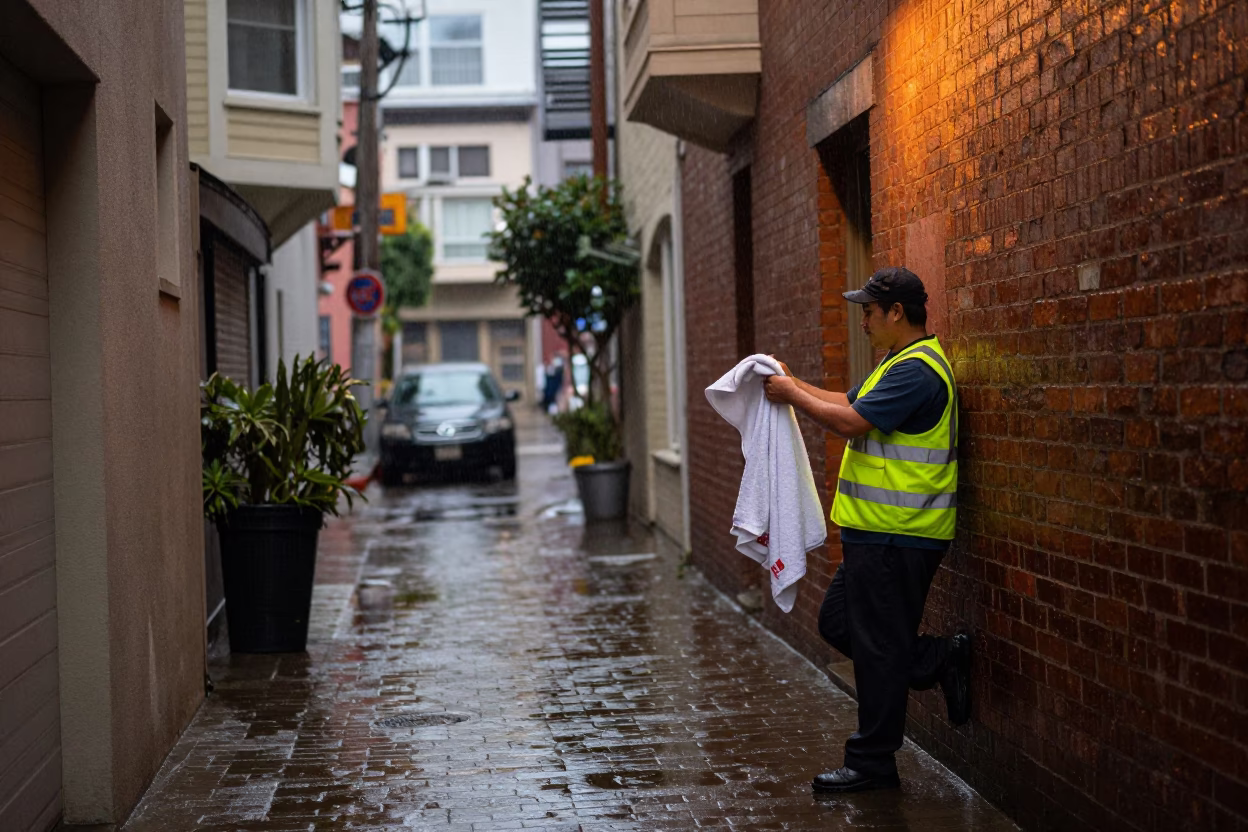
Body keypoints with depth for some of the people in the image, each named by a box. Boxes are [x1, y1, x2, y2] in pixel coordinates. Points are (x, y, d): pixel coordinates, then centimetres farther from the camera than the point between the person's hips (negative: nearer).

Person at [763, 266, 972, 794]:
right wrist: (794, 384, 15)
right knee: (837, 624, 16)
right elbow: (850, 402, 23)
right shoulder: (903, 364, 17)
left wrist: (793, 395, -10)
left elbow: (850, 422, -23)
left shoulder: (916, 370, -18)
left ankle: (872, 764, 8)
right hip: (877, 535, 11)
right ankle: (941, 660, 17)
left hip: (895, 539, -11)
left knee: (877, 647, -2)